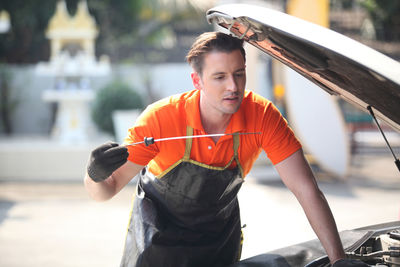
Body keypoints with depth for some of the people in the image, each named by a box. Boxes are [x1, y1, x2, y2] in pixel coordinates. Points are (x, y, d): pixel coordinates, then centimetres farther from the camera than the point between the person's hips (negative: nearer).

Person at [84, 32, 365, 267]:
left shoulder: (262, 116, -25)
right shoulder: (161, 118, -29)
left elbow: (306, 188, -24)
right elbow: (108, 190, -25)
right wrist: (96, 177, -50)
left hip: (220, 239, 2)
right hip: (159, 233, -1)